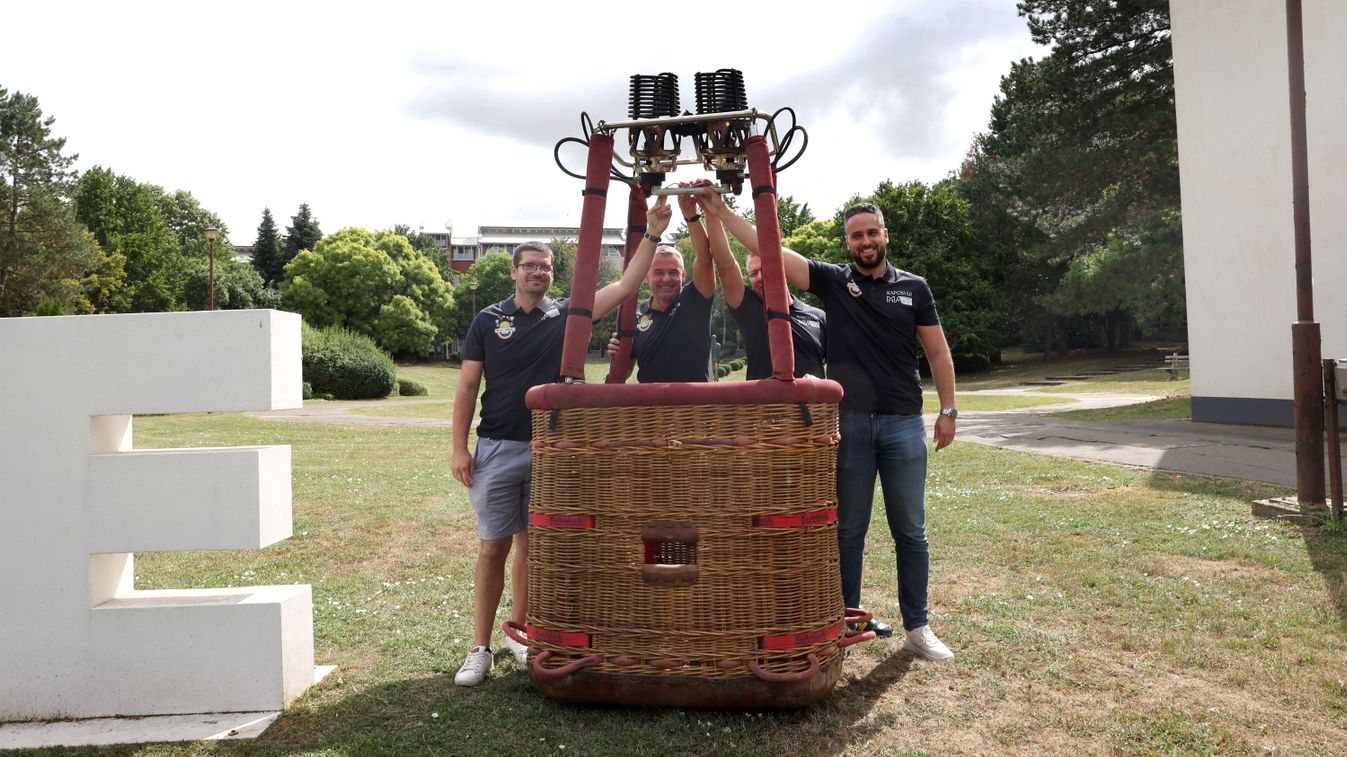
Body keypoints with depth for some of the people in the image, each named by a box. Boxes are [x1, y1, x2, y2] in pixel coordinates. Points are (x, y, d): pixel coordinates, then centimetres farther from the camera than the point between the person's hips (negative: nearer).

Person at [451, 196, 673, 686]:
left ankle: (519, 634, 26)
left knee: (532, 546, 10)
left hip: (549, 449, 2)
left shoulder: (565, 315, 5)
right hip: (497, 449, -1)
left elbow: (625, 287, -2)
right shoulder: (488, 320, 4)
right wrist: (459, 448, -4)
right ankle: (480, 649, 7)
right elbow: (467, 387, 3)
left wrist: (652, 235, -11)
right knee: (492, 548, -1)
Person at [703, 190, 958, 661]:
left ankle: (917, 628, 16)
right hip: (849, 423, 0)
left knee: (910, 531, 6)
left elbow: (937, 352, 9)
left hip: (904, 425, 1)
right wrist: (720, 213, -11)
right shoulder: (833, 282, 4)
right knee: (848, 529, 8)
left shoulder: (913, 287, 7)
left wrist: (948, 411, 2)